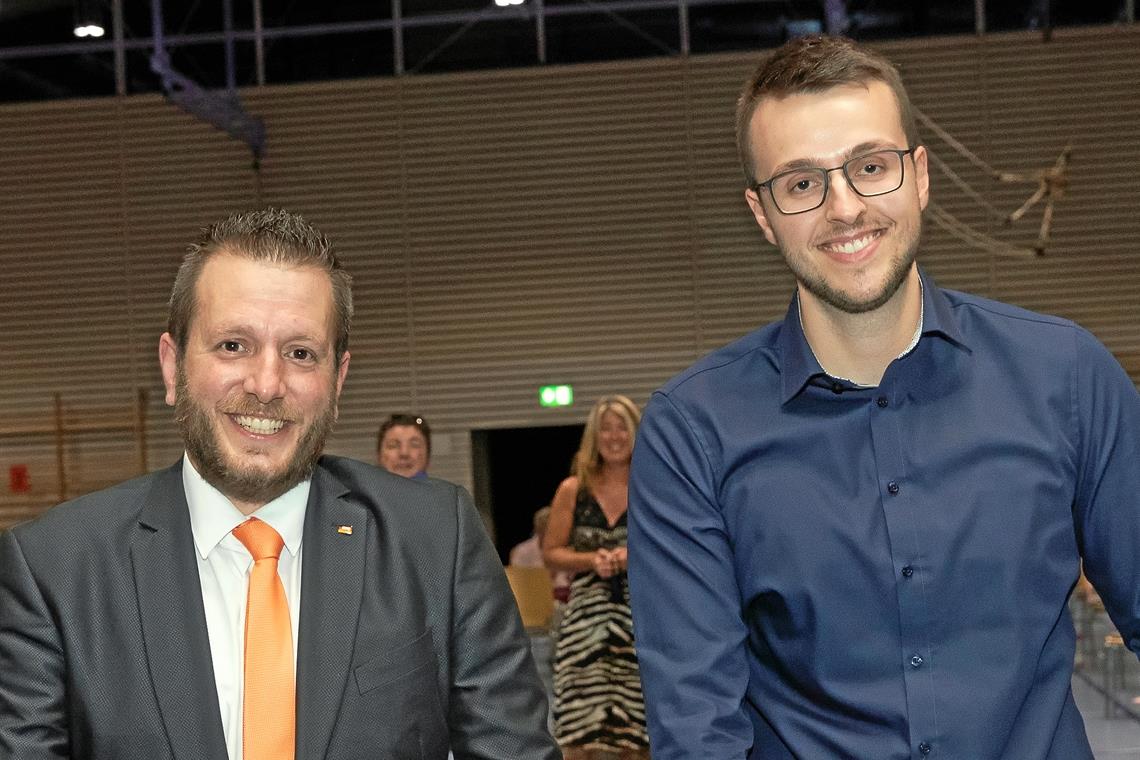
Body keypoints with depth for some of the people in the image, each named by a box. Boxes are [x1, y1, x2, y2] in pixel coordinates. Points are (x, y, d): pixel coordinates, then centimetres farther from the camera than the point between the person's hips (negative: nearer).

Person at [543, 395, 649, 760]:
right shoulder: (572, 490, 4)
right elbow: (550, 553, 6)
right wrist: (591, 560, -12)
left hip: (642, 616, 0)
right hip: (586, 615, 0)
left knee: (636, 724, 3)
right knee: (580, 729, -1)